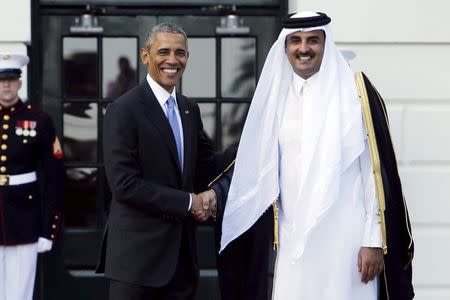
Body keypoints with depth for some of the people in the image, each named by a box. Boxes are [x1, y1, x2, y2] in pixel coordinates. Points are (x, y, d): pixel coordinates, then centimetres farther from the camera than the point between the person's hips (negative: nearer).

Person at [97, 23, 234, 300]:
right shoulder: (124, 110, -10)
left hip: (182, 254, 6)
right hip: (138, 254, -6)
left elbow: (203, 167, 15)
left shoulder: (190, 110, 12)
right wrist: (187, 202, -13)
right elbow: (124, 184, -16)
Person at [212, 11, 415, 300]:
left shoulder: (355, 90, -6)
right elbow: (254, 162, 13)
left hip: (345, 235, -4)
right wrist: (216, 192, -1)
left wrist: (375, 241, -10)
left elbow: (377, 170, -7)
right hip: (295, 237, 4)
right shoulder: (277, 96, 8)